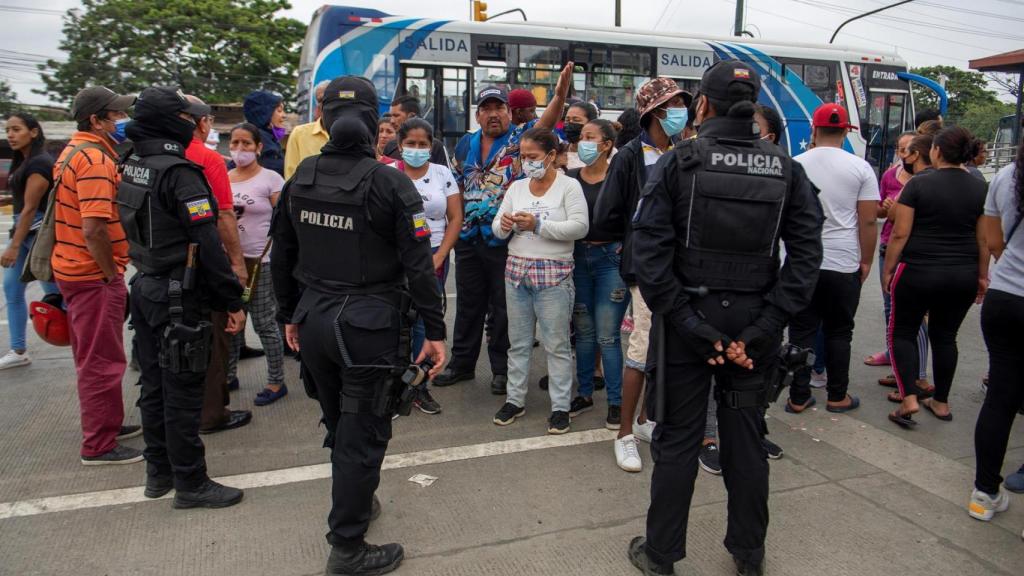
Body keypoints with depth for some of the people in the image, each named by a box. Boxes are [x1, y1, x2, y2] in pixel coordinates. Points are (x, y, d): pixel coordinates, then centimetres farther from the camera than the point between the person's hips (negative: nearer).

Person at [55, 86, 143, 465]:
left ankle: (104, 424, 35)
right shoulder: (96, 159, -19)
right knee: (102, 361, 0)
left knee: (93, 357, 20)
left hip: (72, 268, 10)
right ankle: (99, 446, 10)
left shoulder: (75, 150, 13)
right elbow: (94, 228, -27)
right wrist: (112, 275, -17)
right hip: (94, 275, -10)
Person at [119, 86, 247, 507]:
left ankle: (159, 472, 30)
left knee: (154, 384, 17)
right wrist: (233, 301, -18)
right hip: (179, 296, -9)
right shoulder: (179, 172, -19)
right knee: (182, 391, 0)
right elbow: (207, 243, -23)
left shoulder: (131, 168, 9)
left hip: (145, 288, 9)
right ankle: (190, 484, 12)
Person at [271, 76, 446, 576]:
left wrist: (289, 314, 22)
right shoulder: (390, 183, -14)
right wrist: (435, 330, -7)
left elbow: (281, 256, 10)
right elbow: (418, 265, -15)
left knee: (338, 425, 23)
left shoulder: (300, 178, 2)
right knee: (362, 435, 5)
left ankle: (355, 502, 45)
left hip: (313, 319, 6)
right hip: (369, 325, -6)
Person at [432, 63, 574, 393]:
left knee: (502, 308, 5)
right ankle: (462, 363, 29)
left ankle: (502, 369, 19)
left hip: (504, 239, -5)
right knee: (468, 305, 15)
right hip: (468, 239, 5)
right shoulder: (467, 145, 10)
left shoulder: (520, 139, -4)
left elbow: (545, 123, -24)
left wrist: (560, 94, -42)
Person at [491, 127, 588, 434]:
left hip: (553, 275, -5)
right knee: (518, 341, 13)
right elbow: (498, 227, 13)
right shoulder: (516, 187, 11)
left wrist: (538, 225, -20)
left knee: (556, 344, 1)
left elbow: (580, 226, -15)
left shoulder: (569, 186, -3)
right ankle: (515, 399, 25)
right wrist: (504, 225, -11)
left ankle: (561, 406, 12)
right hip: (516, 271, 5)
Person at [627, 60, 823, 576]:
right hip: (754, 322, 3)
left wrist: (690, 324, -13)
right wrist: (762, 330, -9)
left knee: (678, 438, 9)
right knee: (746, 438, 16)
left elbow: (649, 252, -16)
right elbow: (806, 253, -6)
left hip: (688, 320, -2)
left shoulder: (678, 162, -8)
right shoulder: (786, 170, 0)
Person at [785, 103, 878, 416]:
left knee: (801, 331, 7)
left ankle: (799, 397, 13)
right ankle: (838, 396, 21)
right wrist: (866, 261, 8)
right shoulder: (860, 167, -3)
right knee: (839, 333, 12)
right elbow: (868, 221, -3)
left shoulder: (796, 165, -1)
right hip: (844, 264, -1)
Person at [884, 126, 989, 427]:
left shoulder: (918, 184, -9)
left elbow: (900, 234, -11)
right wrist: (982, 276, 15)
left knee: (903, 331, 8)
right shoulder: (980, 188, 3)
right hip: (963, 276, 4)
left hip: (918, 272, -4)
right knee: (945, 336, 16)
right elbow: (984, 239, 6)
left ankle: (909, 399, -4)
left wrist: (888, 269, -2)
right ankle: (941, 402, 23)